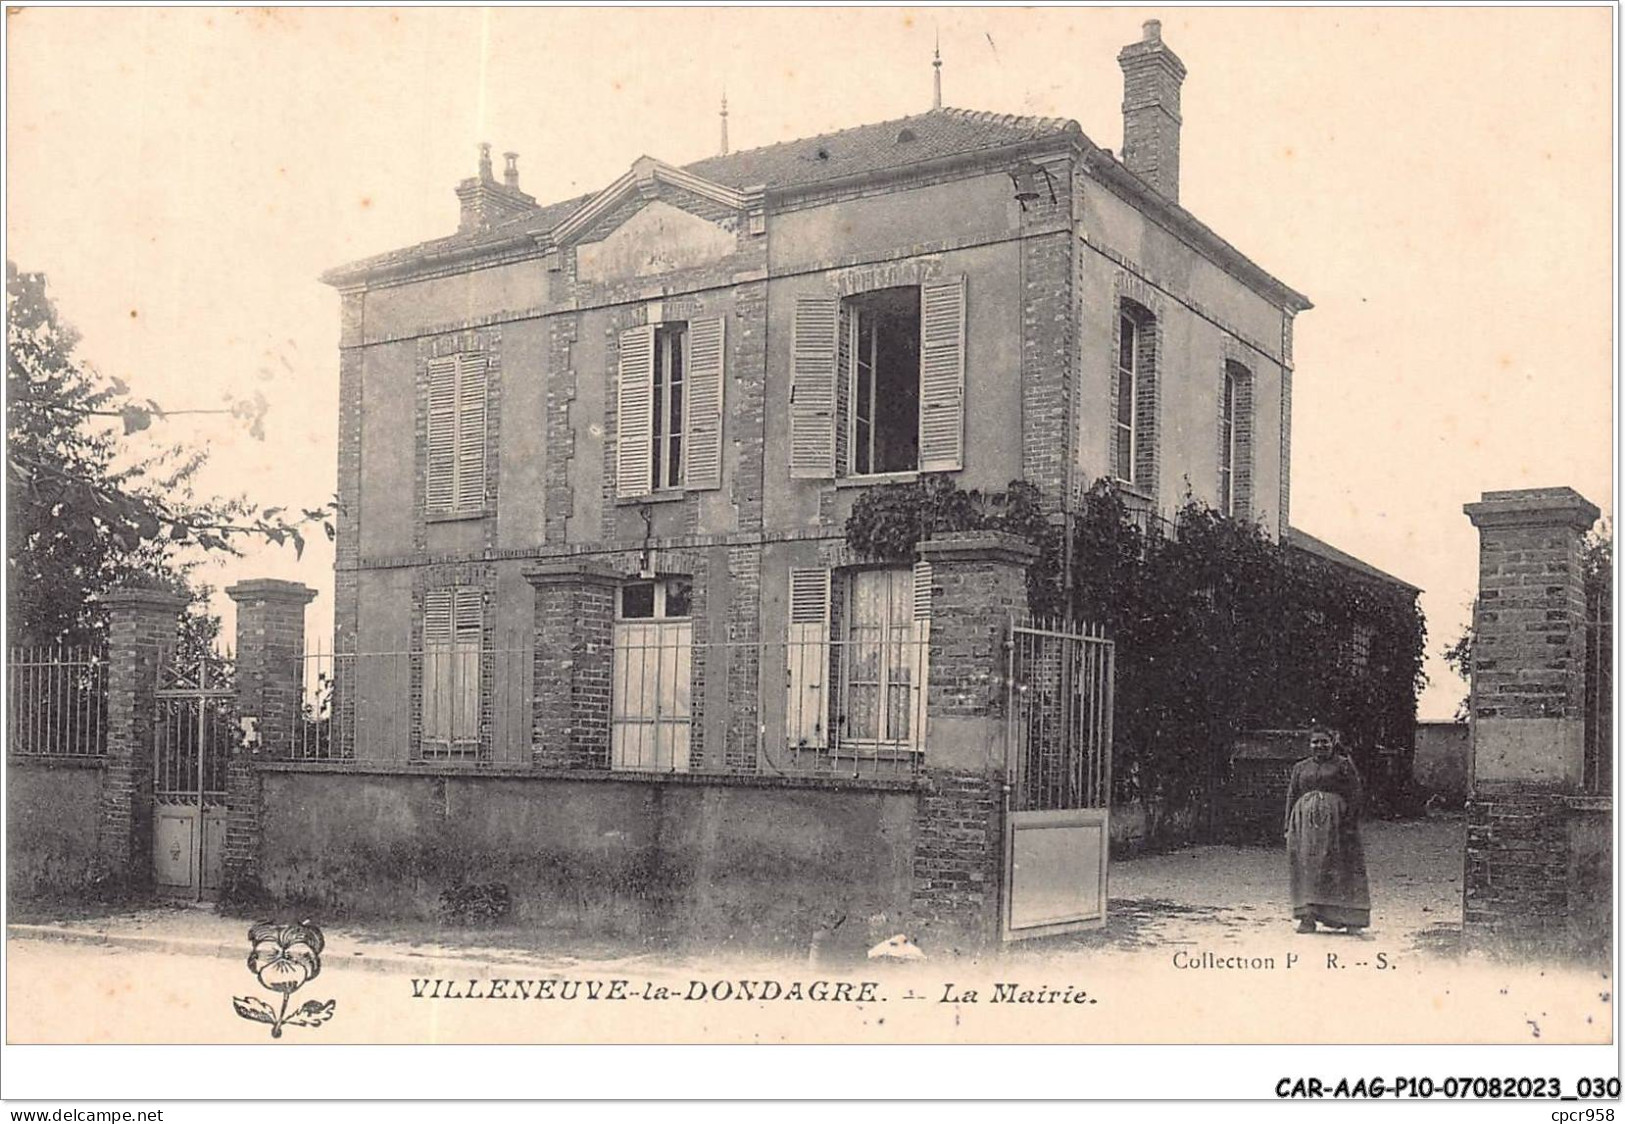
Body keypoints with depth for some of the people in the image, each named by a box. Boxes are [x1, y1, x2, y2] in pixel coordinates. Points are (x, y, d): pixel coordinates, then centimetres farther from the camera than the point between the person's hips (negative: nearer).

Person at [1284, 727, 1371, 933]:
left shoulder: (1343, 765, 7)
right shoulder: (1300, 768, 18)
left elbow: (1356, 795, 1)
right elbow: (1291, 797, 16)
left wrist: (1350, 823, -10)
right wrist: (1289, 827, 7)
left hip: (1335, 821, -3)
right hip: (1305, 822, 3)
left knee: (1339, 868, -5)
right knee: (1306, 868, -2)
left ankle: (1350, 918, -1)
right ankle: (1307, 918, 0)